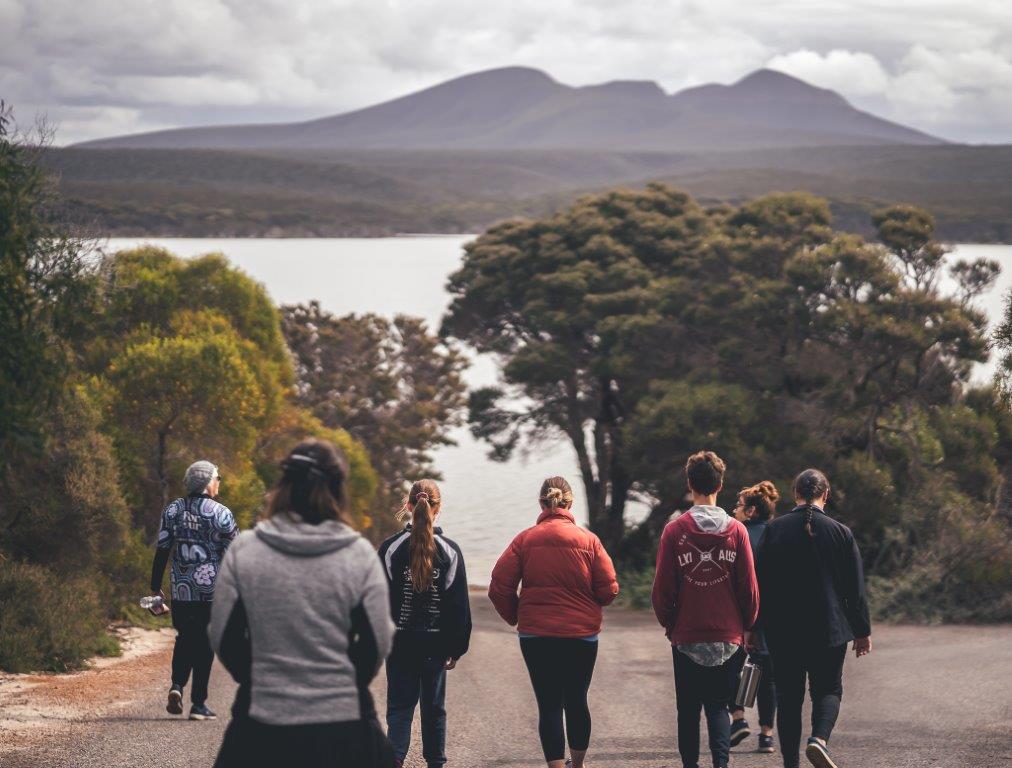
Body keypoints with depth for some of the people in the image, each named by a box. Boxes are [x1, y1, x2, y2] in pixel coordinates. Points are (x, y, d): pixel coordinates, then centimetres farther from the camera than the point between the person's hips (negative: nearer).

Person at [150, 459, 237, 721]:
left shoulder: (172, 510, 3)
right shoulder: (221, 514, -8)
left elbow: (161, 550, 4)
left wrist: (155, 588, 9)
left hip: (180, 589, 3)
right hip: (212, 591, -3)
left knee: (184, 638, 19)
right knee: (204, 644, 5)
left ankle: (177, 686, -2)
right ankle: (198, 704, 6)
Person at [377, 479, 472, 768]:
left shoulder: (390, 548, -6)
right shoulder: (450, 551, -3)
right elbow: (460, 603, -1)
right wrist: (457, 647, 6)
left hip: (399, 641, -1)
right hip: (436, 642, 1)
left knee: (399, 706, 3)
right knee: (434, 706, 15)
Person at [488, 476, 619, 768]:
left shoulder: (525, 540, -4)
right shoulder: (588, 540, -3)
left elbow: (499, 588, -7)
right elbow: (609, 590, -5)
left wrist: (515, 617, 9)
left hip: (536, 635, -1)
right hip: (582, 634, 1)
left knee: (549, 705, 2)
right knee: (577, 701, 18)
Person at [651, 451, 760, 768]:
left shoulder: (674, 531, -6)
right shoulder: (736, 530, -4)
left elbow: (662, 588, -4)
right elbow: (749, 587, 0)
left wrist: (668, 623, 13)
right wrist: (747, 625, 14)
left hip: (686, 636, -1)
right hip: (729, 636, 1)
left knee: (688, 709, 11)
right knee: (719, 706, 6)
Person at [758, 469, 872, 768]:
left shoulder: (774, 530, -2)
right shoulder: (840, 532, -3)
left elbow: (760, 582, 1)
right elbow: (856, 589, 0)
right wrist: (862, 631, 8)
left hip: (782, 631, 1)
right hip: (829, 629, -1)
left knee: (788, 696, 9)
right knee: (828, 690, 11)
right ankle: (819, 739, -15)